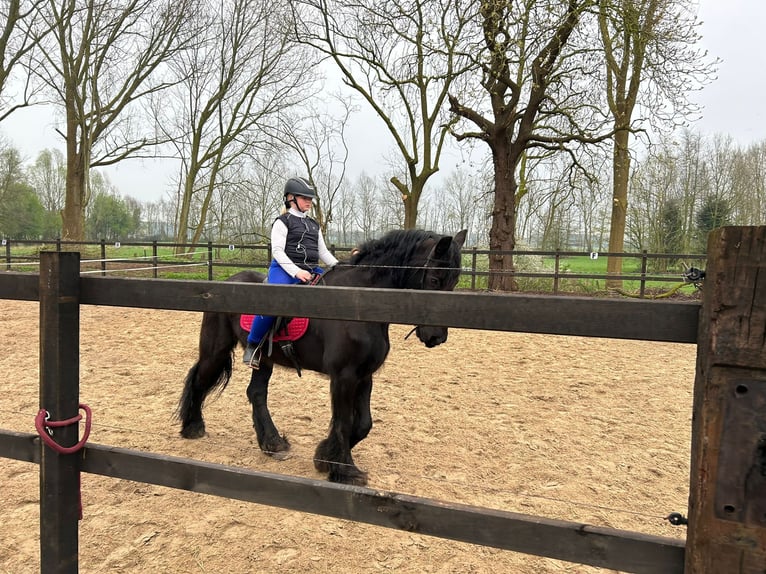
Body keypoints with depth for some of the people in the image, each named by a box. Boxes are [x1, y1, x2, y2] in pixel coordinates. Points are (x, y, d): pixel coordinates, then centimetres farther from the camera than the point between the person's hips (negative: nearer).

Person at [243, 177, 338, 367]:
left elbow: (323, 252, 22)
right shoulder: (283, 222, 3)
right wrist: (296, 271, -22)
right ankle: (252, 346, -14)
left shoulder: (314, 225, 23)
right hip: (284, 269, -7)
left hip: (311, 270, 7)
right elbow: (277, 251, -8)